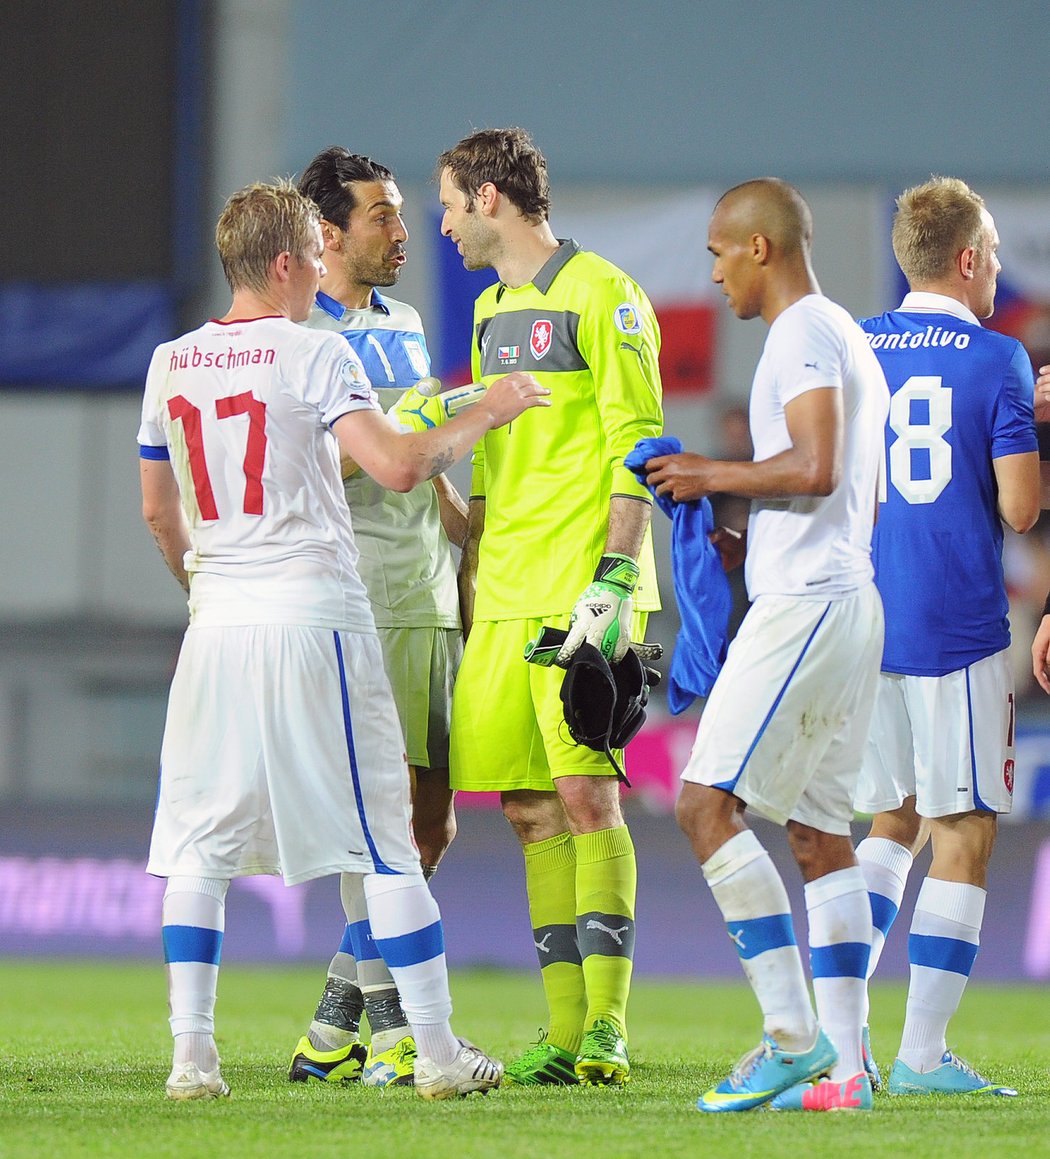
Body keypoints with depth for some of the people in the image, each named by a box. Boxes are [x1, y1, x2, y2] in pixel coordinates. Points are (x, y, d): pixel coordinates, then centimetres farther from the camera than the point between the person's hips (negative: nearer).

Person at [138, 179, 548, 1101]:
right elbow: (397, 466, -18)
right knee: (383, 836, 2)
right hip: (314, 617, -4)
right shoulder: (313, 355, -8)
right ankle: (438, 1052, 5)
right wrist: (485, 413, -3)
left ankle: (193, 1056, 0)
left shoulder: (171, 364, 8)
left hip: (220, 621, 4)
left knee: (199, 842, 7)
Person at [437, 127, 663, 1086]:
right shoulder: (493, 312, 20)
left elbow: (636, 451, -10)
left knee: (585, 794, -12)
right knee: (529, 808, 4)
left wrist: (614, 582, -17)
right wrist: (469, 585, 20)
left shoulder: (600, 296, -5)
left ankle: (608, 1029, -11)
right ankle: (567, 1033, 5)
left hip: (580, 590, -8)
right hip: (506, 599, 8)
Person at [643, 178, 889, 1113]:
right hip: (850, 600, 10)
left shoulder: (804, 335, -10)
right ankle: (842, 1063, 4)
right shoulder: (849, 340, 22)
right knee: (821, 829, 8)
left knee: (709, 804, -11)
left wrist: (712, 475, -10)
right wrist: (751, 545, 20)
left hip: (805, 604, -10)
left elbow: (814, 470, -22)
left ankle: (791, 1030, -15)